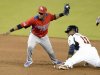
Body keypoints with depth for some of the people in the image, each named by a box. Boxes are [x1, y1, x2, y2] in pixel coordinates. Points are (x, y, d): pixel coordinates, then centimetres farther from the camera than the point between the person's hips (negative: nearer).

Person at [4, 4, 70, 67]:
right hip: (34, 36, -3)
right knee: (30, 47, -26)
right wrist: (11, 30, -35)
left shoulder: (48, 16, -21)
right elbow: (22, 25, -33)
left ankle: (55, 61, 40)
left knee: (50, 50, 11)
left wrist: (63, 14, -9)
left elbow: (55, 17, 2)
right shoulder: (34, 19, -33)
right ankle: (29, 61, -1)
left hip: (44, 37, 3)